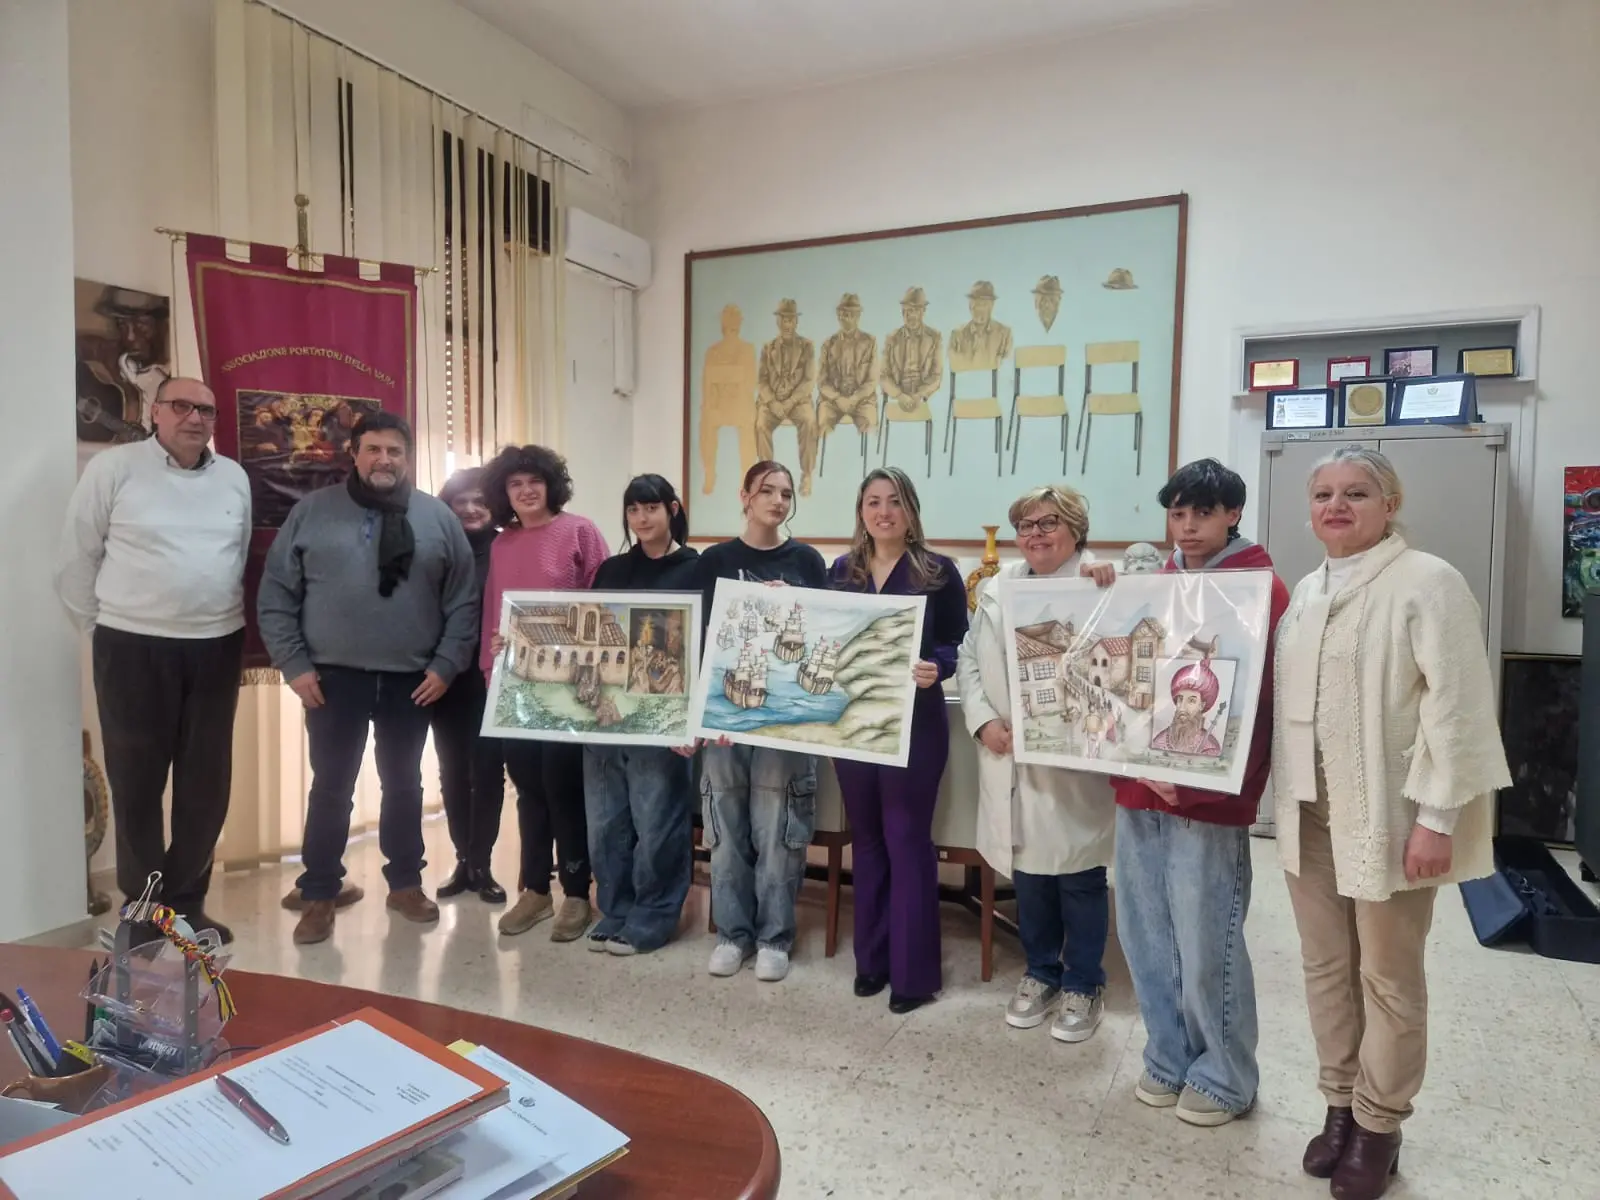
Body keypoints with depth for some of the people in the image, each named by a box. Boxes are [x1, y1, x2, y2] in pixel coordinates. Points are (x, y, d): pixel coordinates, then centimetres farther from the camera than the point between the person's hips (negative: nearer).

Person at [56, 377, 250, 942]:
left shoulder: (234, 478, 8)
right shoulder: (113, 468, -4)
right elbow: (76, 560, 0)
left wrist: (221, 616, 13)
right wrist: (102, 627, 3)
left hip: (217, 647, 4)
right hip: (133, 648, -4)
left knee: (207, 781, 9)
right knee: (137, 780, 6)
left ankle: (186, 902, 24)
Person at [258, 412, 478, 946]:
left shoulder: (438, 518, 2)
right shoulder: (312, 512, 0)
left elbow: (463, 601, 3)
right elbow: (276, 595, 0)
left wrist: (446, 665, -4)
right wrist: (294, 665, -5)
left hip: (411, 680, 1)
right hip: (333, 678, -1)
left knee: (404, 785, 14)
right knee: (330, 787, 7)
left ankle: (405, 883, 29)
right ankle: (319, 896, 20)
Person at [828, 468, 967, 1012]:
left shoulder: (939, 571, -4)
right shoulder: (842, 570, 8)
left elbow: (957, 646, -5)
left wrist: (935, 669, -25)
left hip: (914, 722, -4)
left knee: (907, 839, 1)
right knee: (867, 838, 13)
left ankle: (914, 970, 14)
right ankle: (872, 957, 27)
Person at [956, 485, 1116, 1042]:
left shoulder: (1104, 584, -7)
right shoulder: (998, 586, 8)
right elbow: (970, 659, 8)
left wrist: (1110, 590, -30)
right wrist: (983, 720, -4)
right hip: (1009, 756, 5)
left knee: (1079, 876, 8)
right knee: (1026, 869, 16)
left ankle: (1083, 986, 27)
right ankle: (1040, 973, 34)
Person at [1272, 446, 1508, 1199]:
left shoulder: (1428, 583, -10)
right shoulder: (1308, 591, 11)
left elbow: (1454, 706, -15)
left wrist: (1436, 817, -17)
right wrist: (1285, 797, 13)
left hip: (1388, 815, -6)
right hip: (1310, 813, 6)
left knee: (1388, 979, 9)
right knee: (1325, 968, 15)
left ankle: (1378, 1127, 26)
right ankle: (1339, 1106, 32)